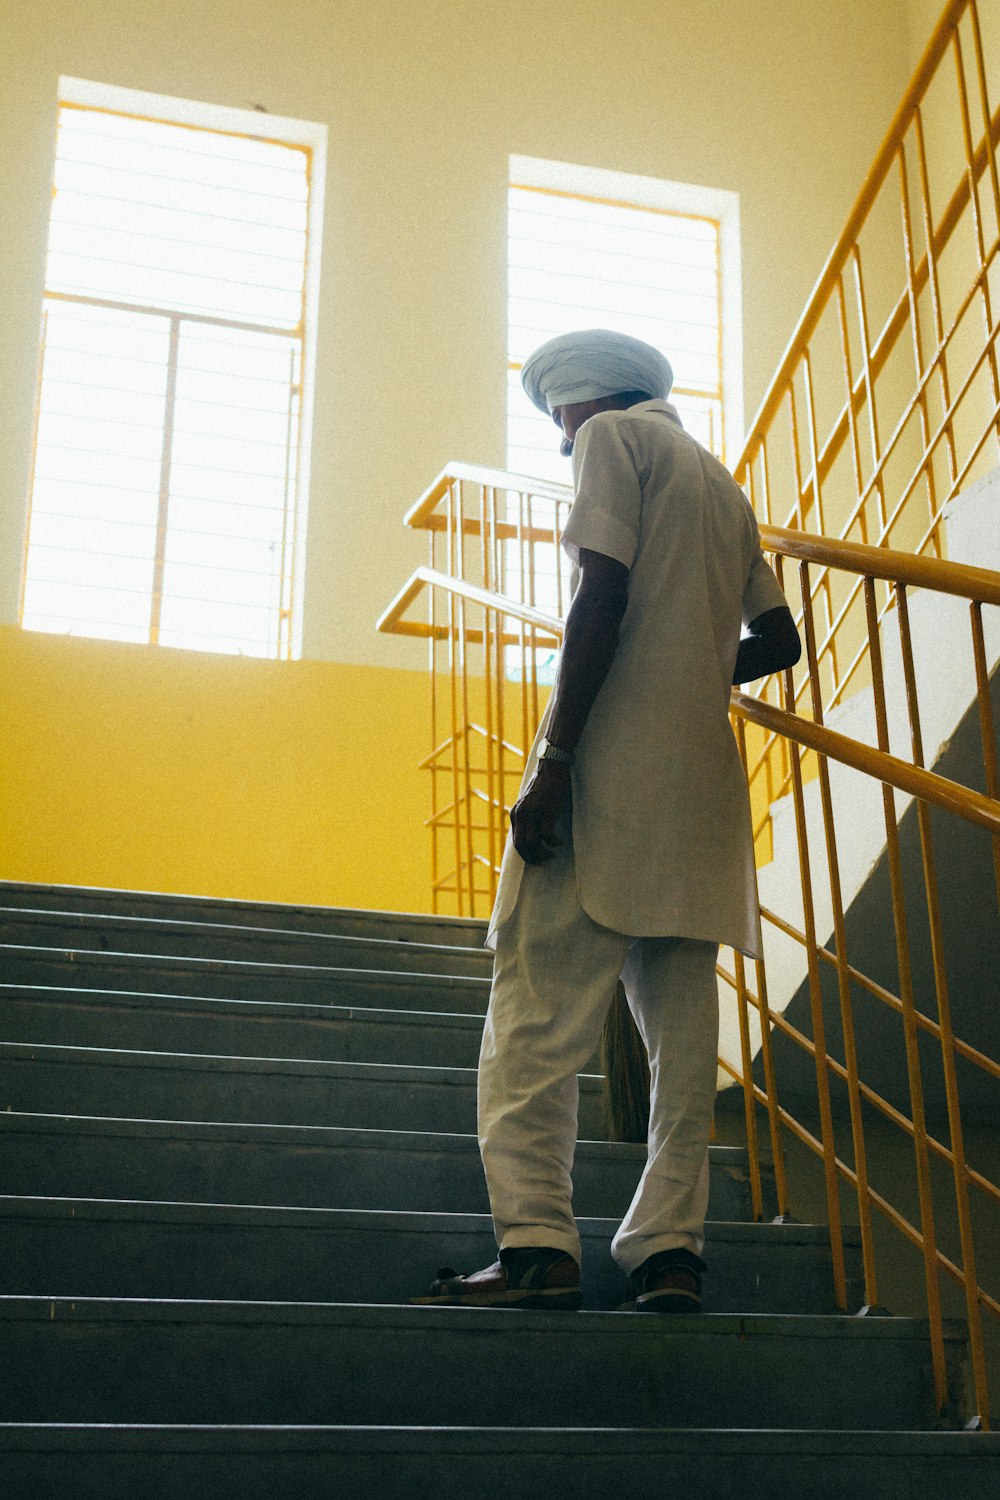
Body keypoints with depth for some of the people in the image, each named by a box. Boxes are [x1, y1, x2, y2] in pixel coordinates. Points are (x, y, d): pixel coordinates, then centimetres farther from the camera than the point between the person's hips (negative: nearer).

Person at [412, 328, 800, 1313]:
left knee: (538, 1009, -9)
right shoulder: (723, 486, 26)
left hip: (612, 759, -8)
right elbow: (776, 639, 23)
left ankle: (537, 1243, -14)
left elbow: (604, 592, -11)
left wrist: (553, 761, -17)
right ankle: (670, 1249, 2)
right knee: (681, 1020, 4)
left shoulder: (613, 436, 4)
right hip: (702, 780, 8)